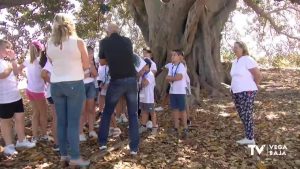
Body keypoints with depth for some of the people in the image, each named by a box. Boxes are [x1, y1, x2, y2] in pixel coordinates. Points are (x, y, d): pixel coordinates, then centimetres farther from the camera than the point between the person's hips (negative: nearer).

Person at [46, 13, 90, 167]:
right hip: (74, 84, -4)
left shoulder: (50, 44, 2)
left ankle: (63, 154, 18)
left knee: (61, 121, 10)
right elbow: (86, 65, 0)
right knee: (73, 122, -1)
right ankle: (75, 157, 2)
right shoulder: (78, 42, -9)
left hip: (56, 85, 4)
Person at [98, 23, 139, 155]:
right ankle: (134, 147, 7)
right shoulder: (127, 41, 9)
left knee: (107, 112, 17)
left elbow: (102, 62, 14)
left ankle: (102, 143, 20)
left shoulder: (104, 42, 3)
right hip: (131, 80, 2)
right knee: (133, 114, 8)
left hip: (116, 81, -1)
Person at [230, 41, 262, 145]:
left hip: (246, 92, -9)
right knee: (242, 115, 11)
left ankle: (250, 139, 0)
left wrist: (252, 87, -1)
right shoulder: (235, 61, 13)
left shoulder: (248, 60, -12)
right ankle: (249, 137, 20)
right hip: (236, 93, 9)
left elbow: (259, 76, -13)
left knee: (247, 115, -7)